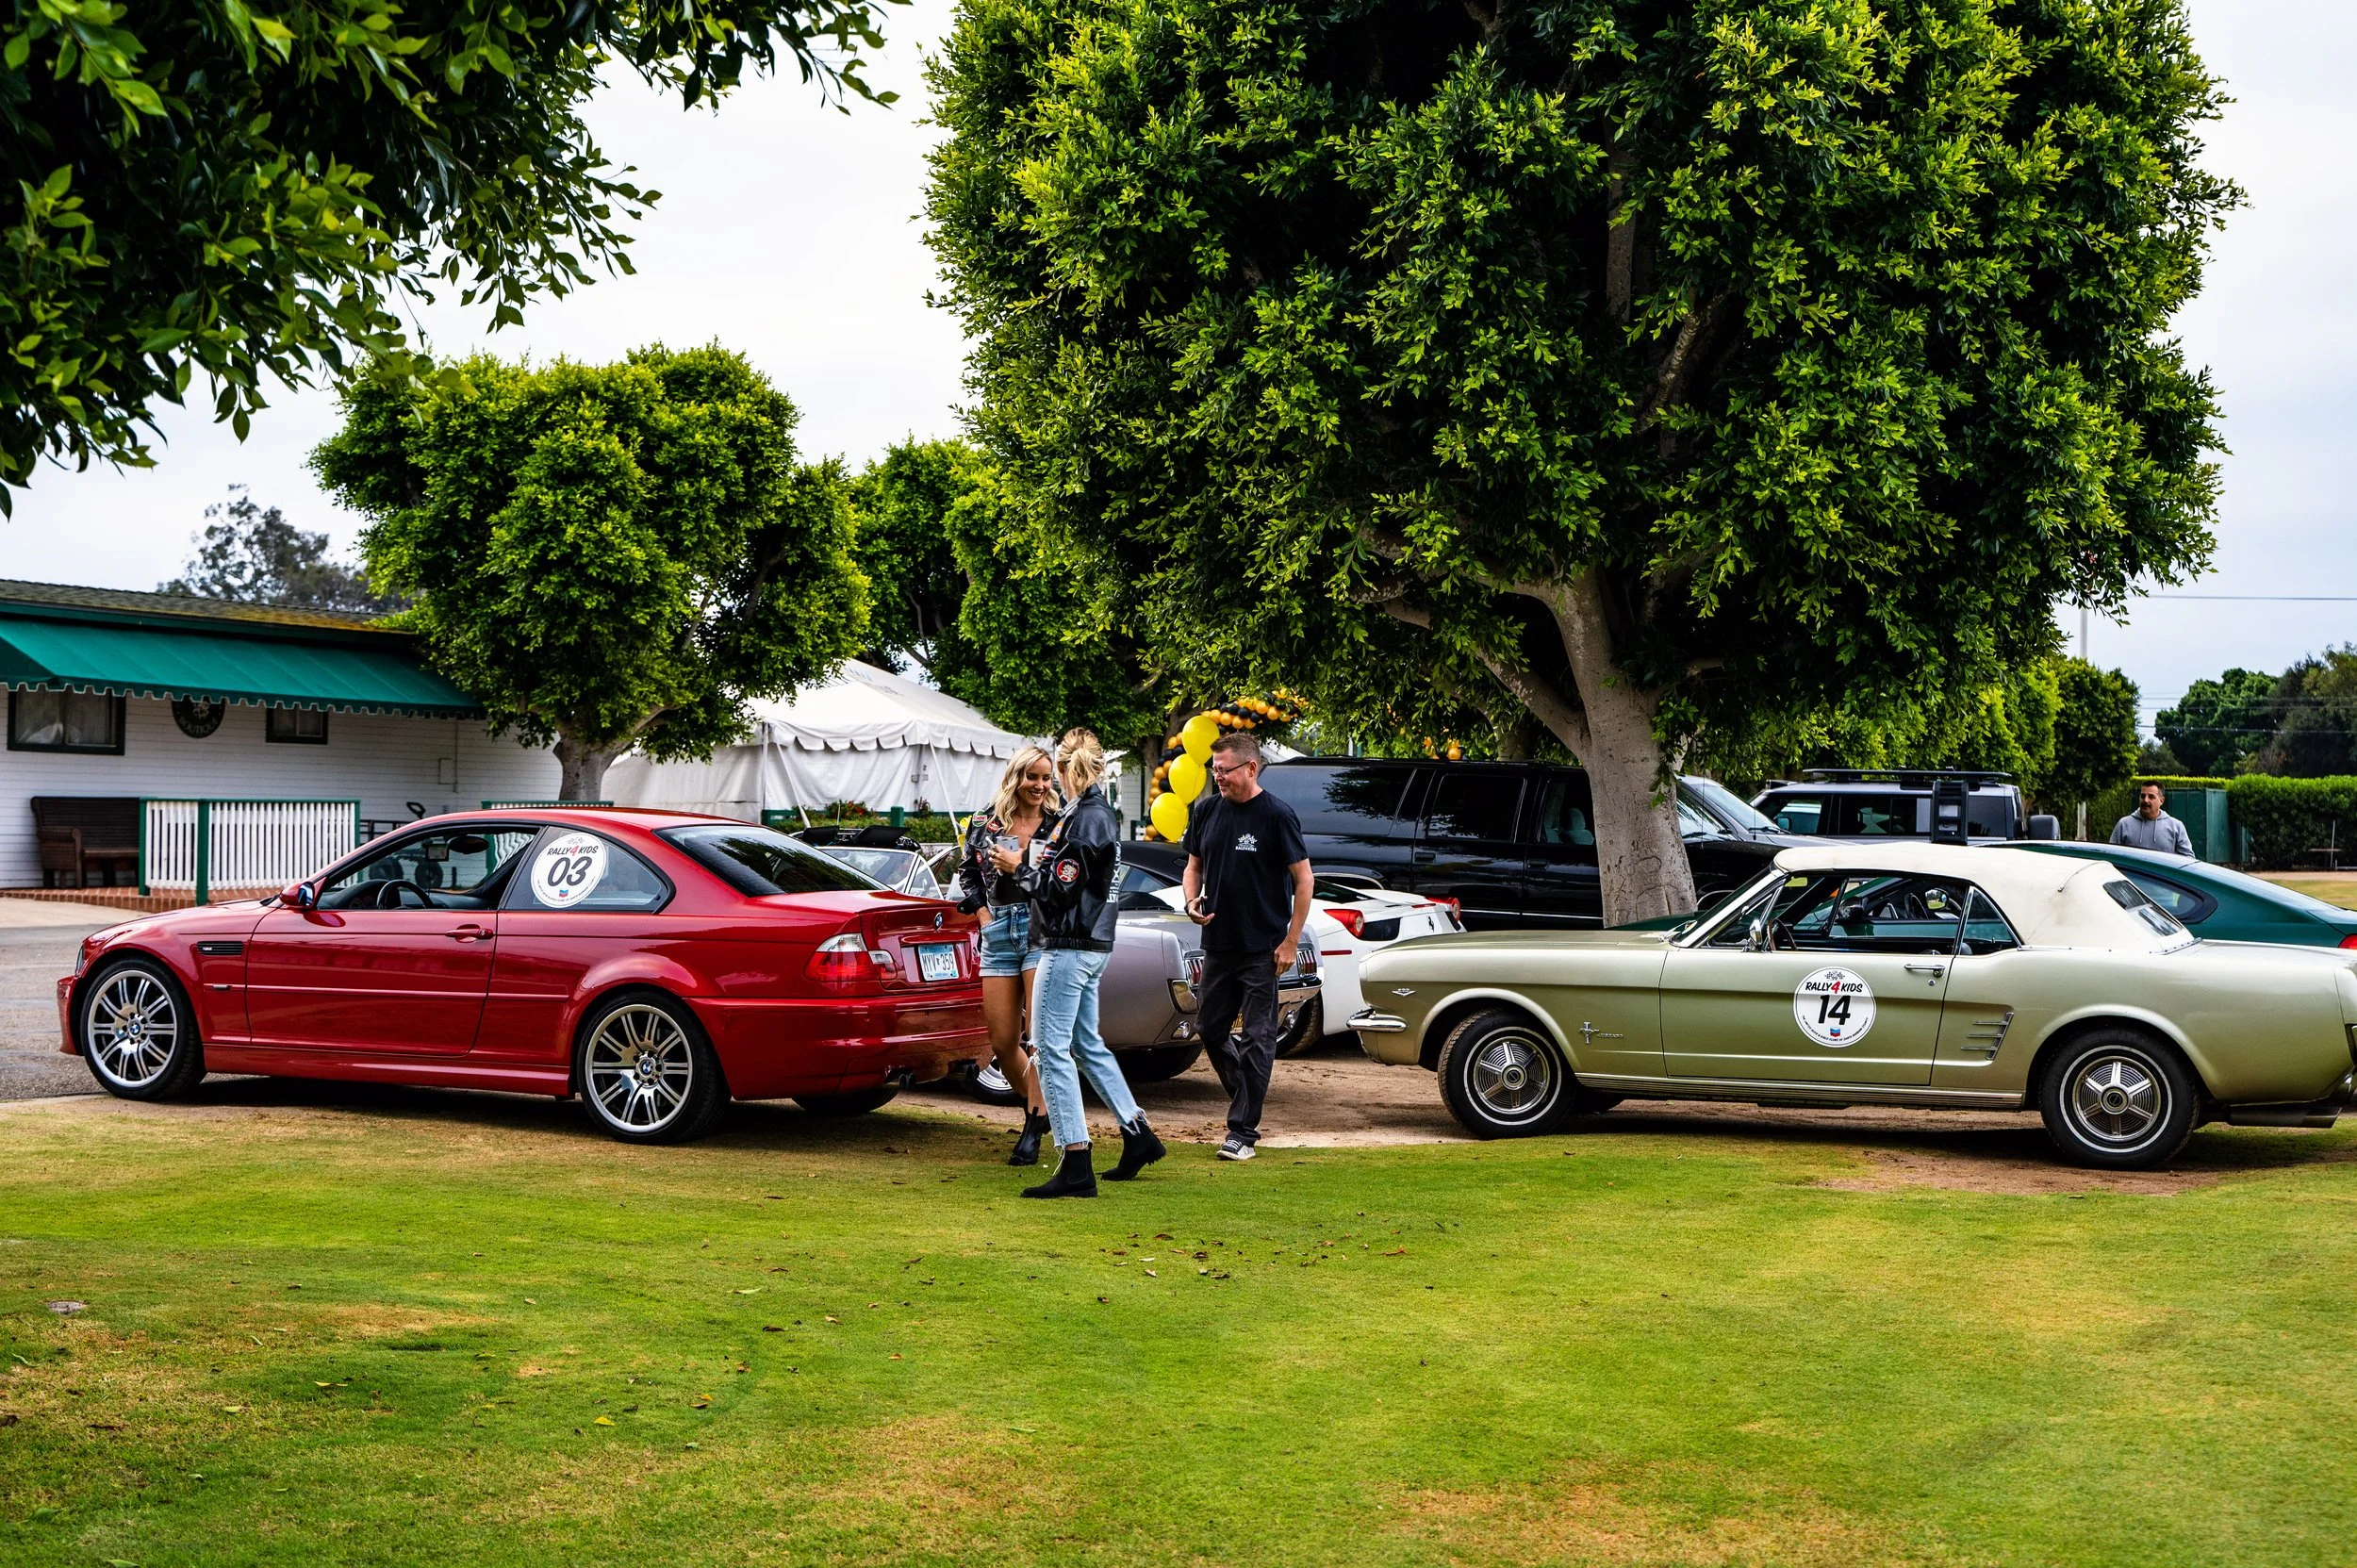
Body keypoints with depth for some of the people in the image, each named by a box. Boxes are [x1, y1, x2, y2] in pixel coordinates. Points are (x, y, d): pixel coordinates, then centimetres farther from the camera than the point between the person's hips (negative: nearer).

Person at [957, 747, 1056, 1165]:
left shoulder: (1059, 826, 2)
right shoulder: (984, 823, 9)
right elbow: (967, 873, 20)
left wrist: (1021, 867, -10)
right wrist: (982, 912, 7)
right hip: (998, 934, 3)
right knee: (1002, 1043, 5)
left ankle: (1034, 1127, -4)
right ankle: (1040, 1110, 27)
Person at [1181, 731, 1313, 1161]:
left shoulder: (1276, 815, -10)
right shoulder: (1206, 811, 6)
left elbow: (1304, 878, -8)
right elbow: (1194, 865, 18)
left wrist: (1291, 941, -12)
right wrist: (1193, 901, -4)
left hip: (1263, 948, -6)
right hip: (1217, 944, 6)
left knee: (1257, 1039, -2)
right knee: (1212, 1032, 12)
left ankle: (1243, 1131, 2)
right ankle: (1248, 1098, 33)